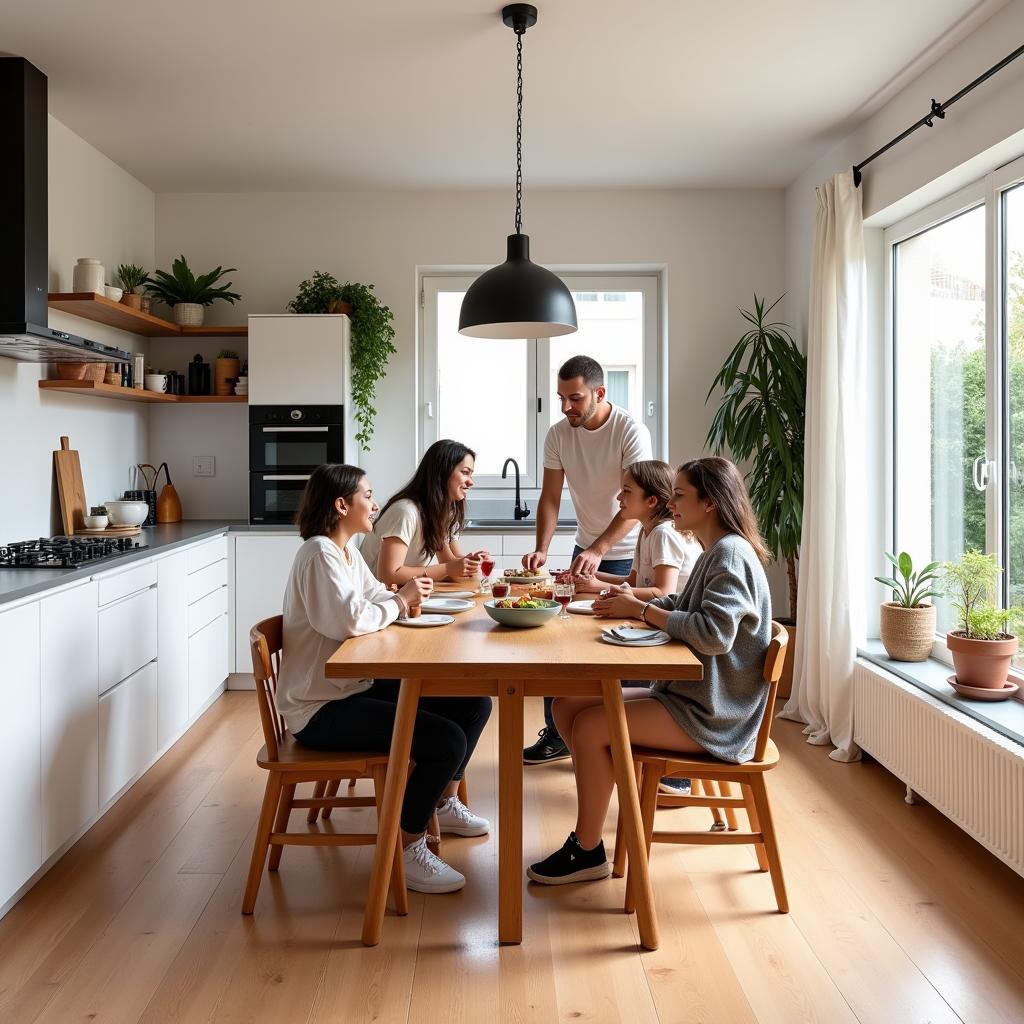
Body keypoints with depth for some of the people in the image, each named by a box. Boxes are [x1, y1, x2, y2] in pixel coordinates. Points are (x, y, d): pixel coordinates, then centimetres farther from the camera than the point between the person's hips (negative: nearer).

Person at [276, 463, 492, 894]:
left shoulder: (347, 551, 11)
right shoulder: (318, 554, -18)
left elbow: (377, 598, 16)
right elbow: (350, 620, -30)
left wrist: (409, 594, -5)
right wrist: (400, 600, -14)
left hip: (356, 686, 10)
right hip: (319, 707, -10)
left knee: (474, 702, 8)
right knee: (446, 740, -23)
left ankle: (444, 804, 29)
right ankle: (407, 849, -4)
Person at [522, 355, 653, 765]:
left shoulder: (631, 432, -21)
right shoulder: (558, 435, -6)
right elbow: (550, 497, -5)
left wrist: (598, 551, -40)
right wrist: (542, 549, -21)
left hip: (628, 553, -5)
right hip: (586, 550, 5)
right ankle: (558, 734, 19)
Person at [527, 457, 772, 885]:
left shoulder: (731, 553, -17)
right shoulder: (717, 552, 14)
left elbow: (714, 633, -29)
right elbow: (682, 608, 20)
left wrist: (644, 611, -20)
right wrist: (632, 601, 2)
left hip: (709, 716, -10)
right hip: (688, 696, 10)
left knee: (589, 725, -16)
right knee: (567, 705, 2)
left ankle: (588, 851, 0)